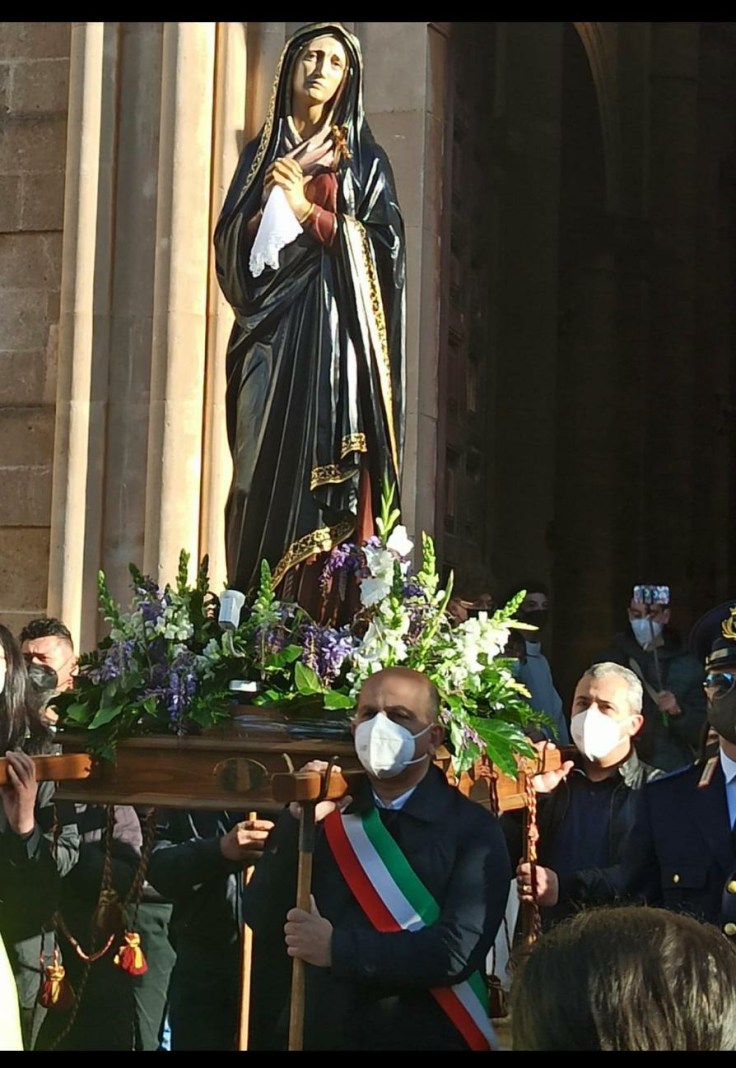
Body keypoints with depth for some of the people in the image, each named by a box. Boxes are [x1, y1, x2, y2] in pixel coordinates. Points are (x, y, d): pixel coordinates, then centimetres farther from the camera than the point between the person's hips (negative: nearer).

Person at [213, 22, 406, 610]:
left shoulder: (364, 158, 11)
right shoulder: (261, 154, 19)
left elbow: (384, 243, -2)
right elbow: (230, 244, 11)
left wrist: (306, 209, -9)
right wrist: (267, 202, -7)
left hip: (333, 333, -3)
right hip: (269, 331, 3)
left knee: (325, 470, -13)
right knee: (263, 475, -4)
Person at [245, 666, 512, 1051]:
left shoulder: (475, 829, -6)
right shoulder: (328, 814, 3)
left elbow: (457, 950, -18)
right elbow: (262, 921, -4)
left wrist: (337, 949, -19)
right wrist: (297, 823, -15)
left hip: (427, 1037, -3)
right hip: (322, 1030, 3)